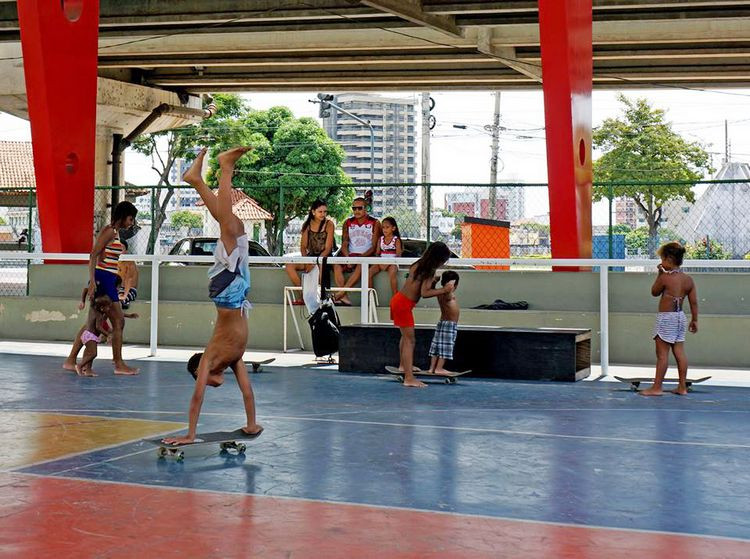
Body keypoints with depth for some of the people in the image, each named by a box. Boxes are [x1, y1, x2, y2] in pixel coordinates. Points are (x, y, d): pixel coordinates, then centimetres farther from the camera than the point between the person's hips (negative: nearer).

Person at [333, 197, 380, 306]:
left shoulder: (374, 223, 2)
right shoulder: (348, 223, 12)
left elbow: (374, 246, -3)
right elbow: (344, 244, 8)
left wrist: (361, 257, -18)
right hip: (351, 255, 4)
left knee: (361, 265, -37)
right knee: (336, 265, -27)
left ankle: (340, 293, -42)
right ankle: (344, 297, -35)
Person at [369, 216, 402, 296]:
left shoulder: (396, 240, 1)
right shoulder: (381, 239, 14)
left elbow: (398, 255, -7)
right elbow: (377, 253, 11)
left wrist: (387, 263, -18)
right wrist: (380, 262, -10)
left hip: (392, 263, -4)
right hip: (381, 262, 4)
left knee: (392, 273, -37)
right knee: (369, 272, -22)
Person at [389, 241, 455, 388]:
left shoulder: (418, 264, 6)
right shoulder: (430, 272, -17)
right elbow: (424, 293, -26)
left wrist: (432, 282, 6)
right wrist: (444, 290, -22)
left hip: (398, 299, 9)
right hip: (404, 304, -9)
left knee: (406, 336, 27)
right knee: (409, 340, -8)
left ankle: (403, 365, 45)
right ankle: (409, 378, -11)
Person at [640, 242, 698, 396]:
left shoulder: (665, 277, -15)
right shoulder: (688, 279, 4)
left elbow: (654, 292, 1)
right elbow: (694, 302, 6)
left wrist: (659, 274, 4)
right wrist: (694, 320, 15)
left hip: (666, 318, -7)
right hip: (680, 317, 7)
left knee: (662, 354, -3)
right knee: (680, 352, 10)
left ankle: (656, 387, 2)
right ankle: (682, 387, 14)